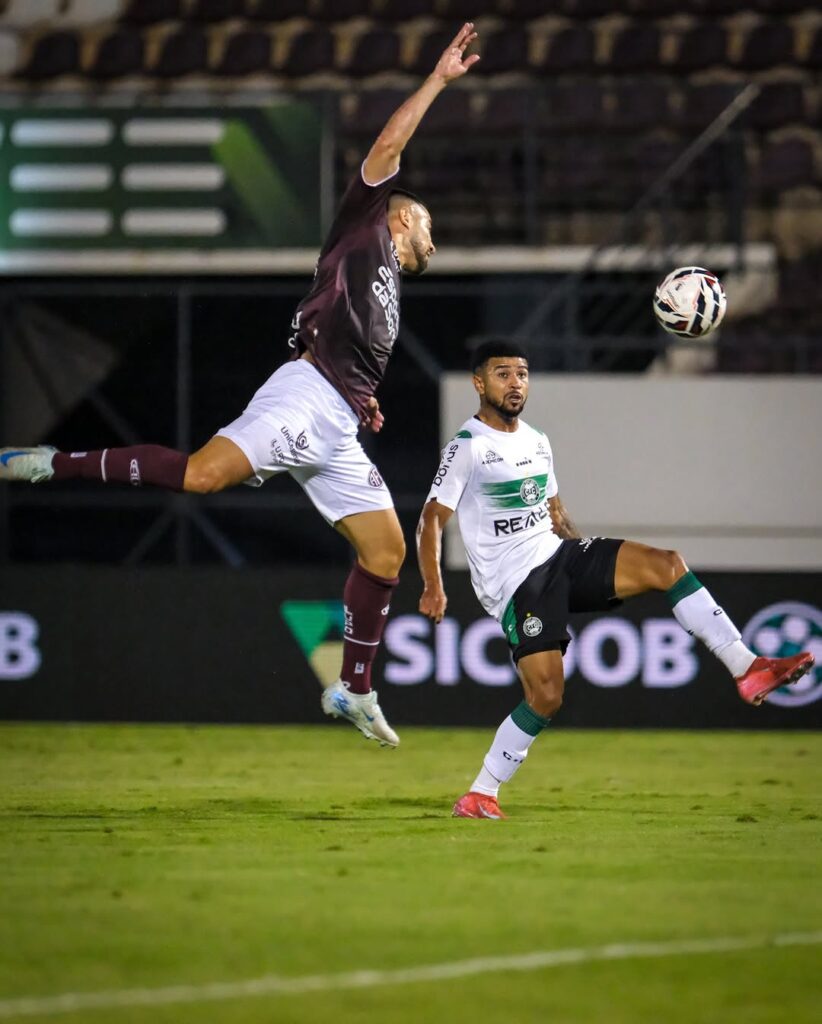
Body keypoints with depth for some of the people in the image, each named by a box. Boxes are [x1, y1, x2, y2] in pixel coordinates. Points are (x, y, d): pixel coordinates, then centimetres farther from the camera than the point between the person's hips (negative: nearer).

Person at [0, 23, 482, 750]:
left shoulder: (388, 284, 32)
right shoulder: (364, 231, 11)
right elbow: (385, 150, -1)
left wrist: (366, 401, 21)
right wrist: (438, 80, 1)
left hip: (339, 431, 9)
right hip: (307, 395, -9)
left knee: (386, 548, 6)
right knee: (202, 474, -29)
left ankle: (354, 691, 14)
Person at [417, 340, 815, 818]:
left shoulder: (537, 442, 15)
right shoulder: (467, 447, -7)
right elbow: (432, 519, -9)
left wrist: (587, 560, 16)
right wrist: (434, 588, -17)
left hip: (558, 556, 7)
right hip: (515, 581, -7)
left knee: (666, 564, -12)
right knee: (546, 696, -18)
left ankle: (747, 669, -16)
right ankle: (479, 796, -3)